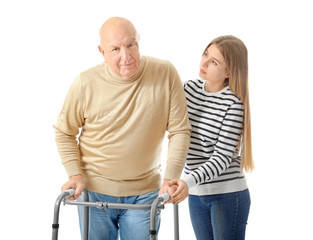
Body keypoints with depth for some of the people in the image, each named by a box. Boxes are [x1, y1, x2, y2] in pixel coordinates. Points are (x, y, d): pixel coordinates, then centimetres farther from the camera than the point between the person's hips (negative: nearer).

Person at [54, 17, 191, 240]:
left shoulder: (165, 74, -11)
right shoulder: (86, 83, -11)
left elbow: (180, 130, -6)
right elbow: (64, 132, 3)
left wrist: (171, 177, -14)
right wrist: (75, 174, -7)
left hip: (144, 193, 0)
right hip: (94, 191, 0)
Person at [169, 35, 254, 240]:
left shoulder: (234, 104, -16)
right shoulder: (191, 88, 2)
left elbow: (222, 157, -20)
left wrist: (189, 181, -33)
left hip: (228, 194, -6)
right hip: (196, 194, 6)